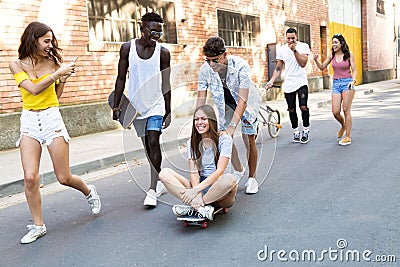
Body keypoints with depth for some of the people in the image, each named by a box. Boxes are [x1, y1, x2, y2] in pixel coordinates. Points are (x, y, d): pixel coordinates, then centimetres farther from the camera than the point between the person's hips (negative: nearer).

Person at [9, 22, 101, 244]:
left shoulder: (53, 61, 4)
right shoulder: (17, 65, 2)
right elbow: (34, 89, -14)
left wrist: (64, 78, 1)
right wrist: (58, 73, -14)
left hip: (52, 119, 0)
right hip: (29, 121, 1)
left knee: (64, 178, 3)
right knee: (30, 177, -9)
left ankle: (89, 192, 35)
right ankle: (38, 226, 10)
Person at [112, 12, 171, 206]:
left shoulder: (163, 53, -5)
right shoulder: (127, 48, -3)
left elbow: (166, 84, 1)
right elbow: (121, 78, 2)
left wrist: (168, 112, 3)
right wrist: (116, 106, 0)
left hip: (156, 105, -2)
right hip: (135, 105, 2)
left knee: (154, 142, -15)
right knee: (146, 145, 11)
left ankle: (152, 190, -7)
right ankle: (159, 182, 28)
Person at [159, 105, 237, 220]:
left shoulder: (224, 139, -5)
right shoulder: (192, 142, 8)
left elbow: (220, 171, -14)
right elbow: (193, 172, -3)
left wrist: (196, 189, -24)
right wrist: (197, 195, -22)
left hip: (219, 188, -3)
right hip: (200, 186, 4)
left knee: (229, 179, -38)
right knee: (164, 173, -15)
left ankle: (192, 208, -24)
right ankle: (202, 208, -33)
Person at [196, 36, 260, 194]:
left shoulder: (240, 66, -35)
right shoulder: (205, 70, -25)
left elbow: (242, 100, -37)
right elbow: (201, 100, -21)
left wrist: (232, 126, -45)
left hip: (245, 103, -3)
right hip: (225, 104, 3)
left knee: (249, 141, -5)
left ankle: (252, 177, 15)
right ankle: (238, 170, 25)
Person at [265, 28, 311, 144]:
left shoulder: (303, 46, -2)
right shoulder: (281, 49, 5)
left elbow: (303, 63, -14)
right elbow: (278, 68, 8)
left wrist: (294, 50, -19)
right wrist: (271, 81, -5)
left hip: (301, 82, -2)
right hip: (288, 84, 3)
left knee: (303, 107, -13)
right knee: (292, 110, 7)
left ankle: (306, 131, 7)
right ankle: (295, 132, 24)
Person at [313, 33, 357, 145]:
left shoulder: (349, 54, -1)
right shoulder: (332, 55, 8)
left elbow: (354, 70, 0)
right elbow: (322, 67, 14)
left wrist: (353, 81, -17)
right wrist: (316, 60, -4)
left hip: (347, 83, -3)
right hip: (336, 84, 3)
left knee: (346, 110, -5)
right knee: (335, 112, -3)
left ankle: (348, 137, 4)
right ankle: (343, 125, 31)